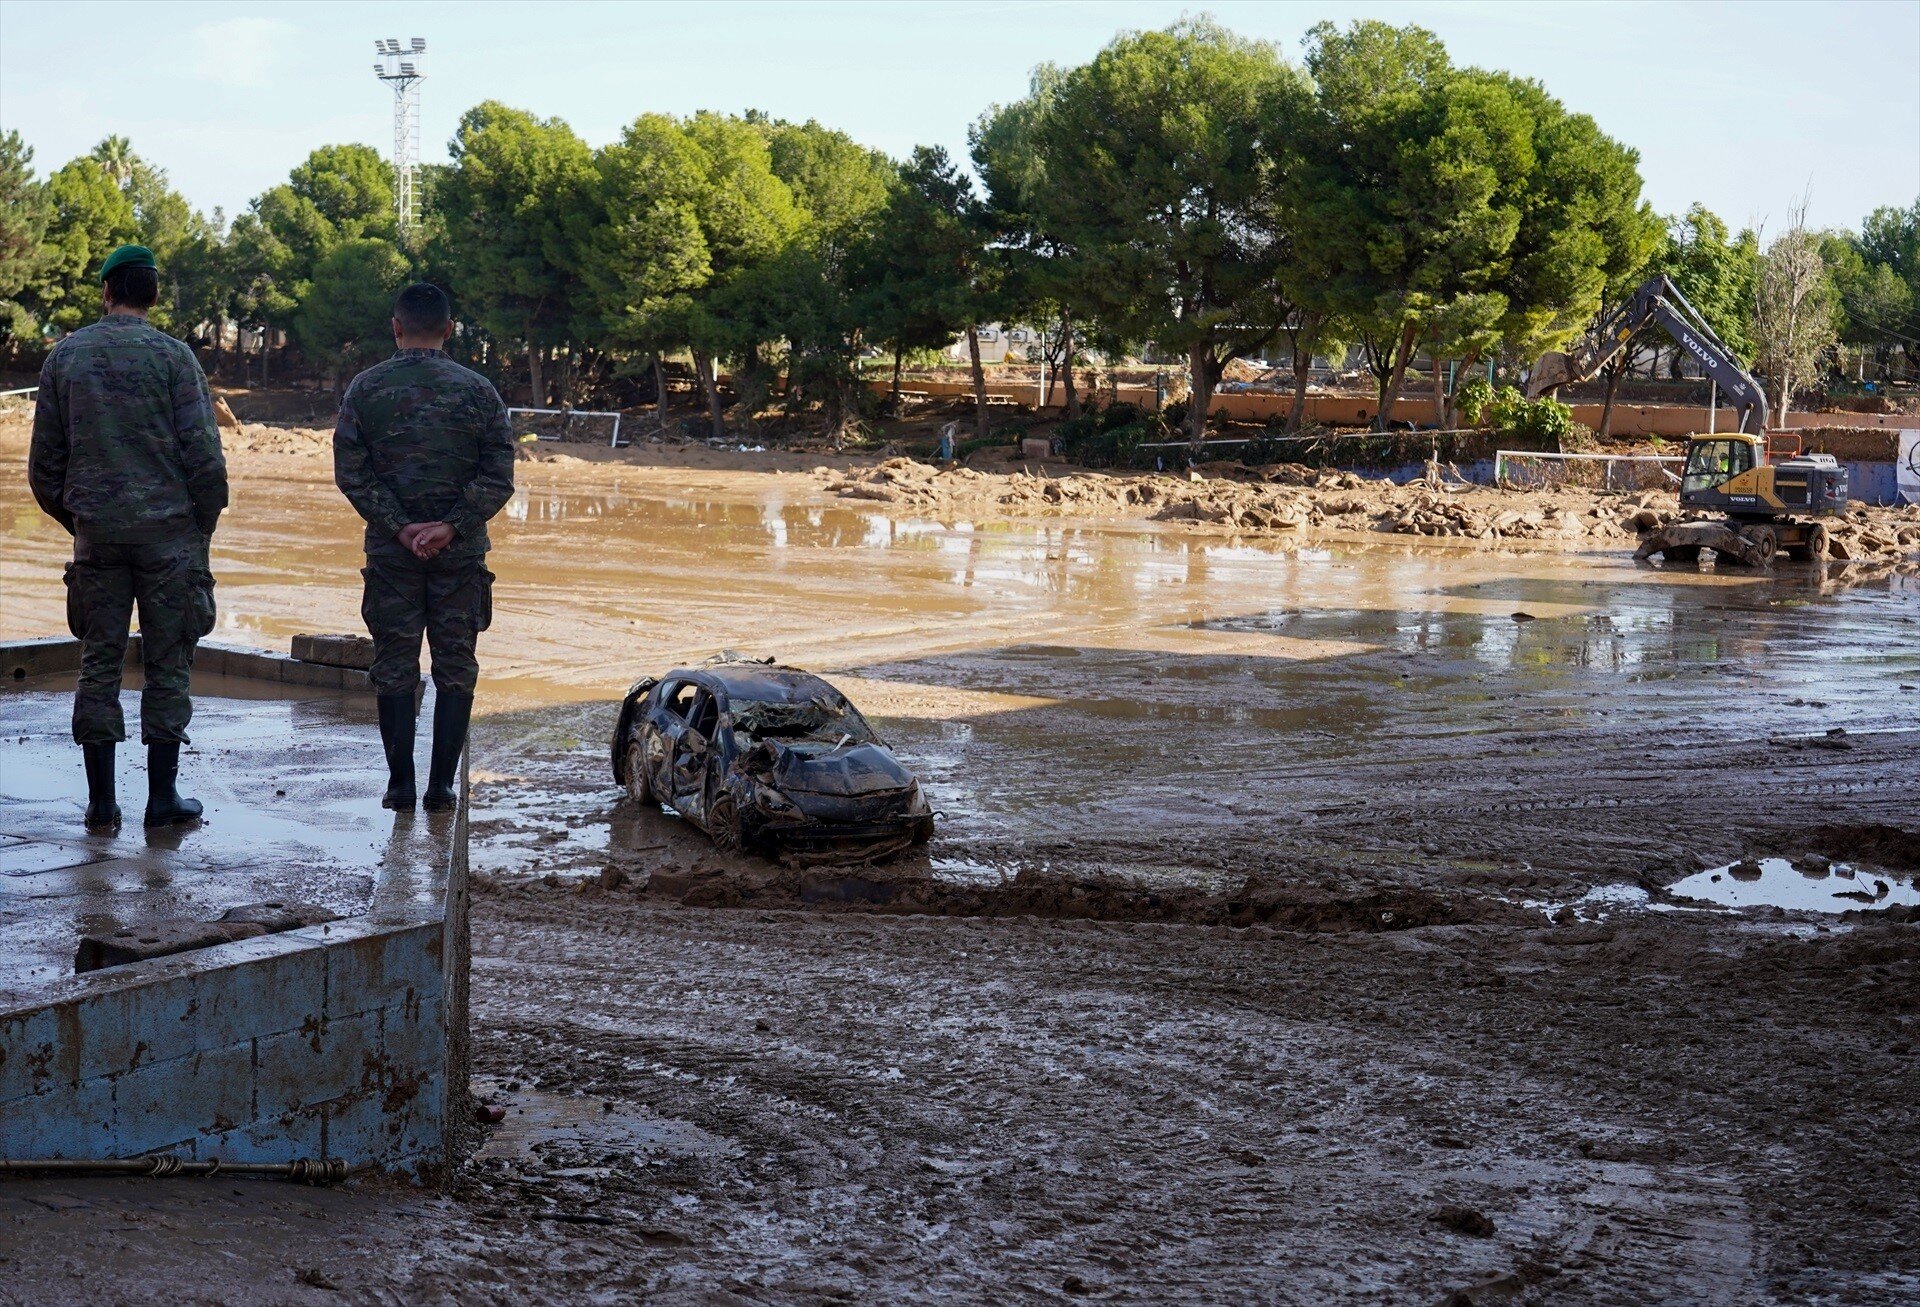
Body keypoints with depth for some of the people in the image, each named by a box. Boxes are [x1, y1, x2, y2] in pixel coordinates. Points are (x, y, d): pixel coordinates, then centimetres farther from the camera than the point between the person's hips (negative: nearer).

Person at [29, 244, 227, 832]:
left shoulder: (66, 355, 6)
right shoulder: (172, 355, -4)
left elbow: (44, 462, 8)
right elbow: (203, 454, -9)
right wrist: (204, 526, 4)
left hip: (96, 533, 3)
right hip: (168, 529, -3)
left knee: (99, 663, 7)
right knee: (168, 662, 4)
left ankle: (101, 801, 7)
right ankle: (163, 795, 5)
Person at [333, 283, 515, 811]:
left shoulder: (366, 387, 0)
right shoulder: (477, 390, -1)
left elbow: (351, 473, -6)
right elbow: (499, 476, -6)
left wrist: (399, 527, -8)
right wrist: (452, 527, -9)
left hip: (390, 552, 0)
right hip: (462, 555, 0)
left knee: (395, 668, 8)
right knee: (456, 668, 7)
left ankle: (401, 785, 9)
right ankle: (441, 786, 6)